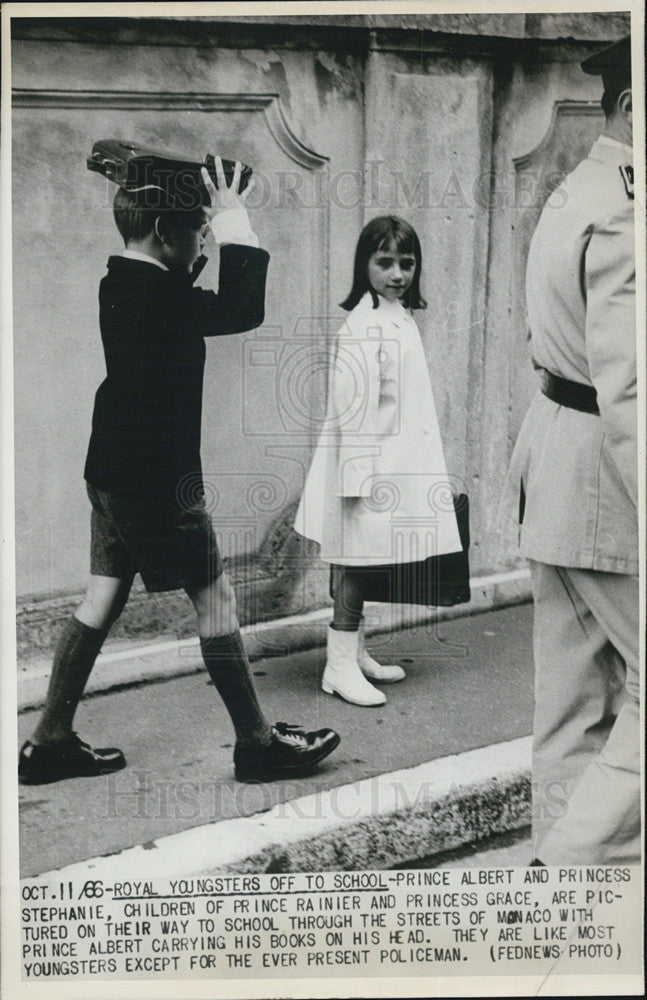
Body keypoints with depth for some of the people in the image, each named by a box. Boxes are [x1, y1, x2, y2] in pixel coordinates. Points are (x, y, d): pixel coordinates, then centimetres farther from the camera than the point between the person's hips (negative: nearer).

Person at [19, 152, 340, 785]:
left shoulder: (119, 285, 10)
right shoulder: (158, 295, -18)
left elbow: (188, 300, 26)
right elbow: (244, 311, -21)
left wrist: (217, 223, 18)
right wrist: (234, 223, -12)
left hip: (112, 473, 9)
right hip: (159, 480, -9)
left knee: (101, 602, 13)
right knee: (216, 601, 1)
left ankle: (50, 742, 19)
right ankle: (257, 743, 11)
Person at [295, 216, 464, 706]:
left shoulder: (403, 319, 13)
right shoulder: (363, 327, -16)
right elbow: (353, 404, -20)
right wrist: (358, 476, -22)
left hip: (397, 466, 9)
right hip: (367, 466, -9)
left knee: (361, 563, 16)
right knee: (355, 562, -2)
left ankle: (356, 654, 27)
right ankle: (340, 666, 8)